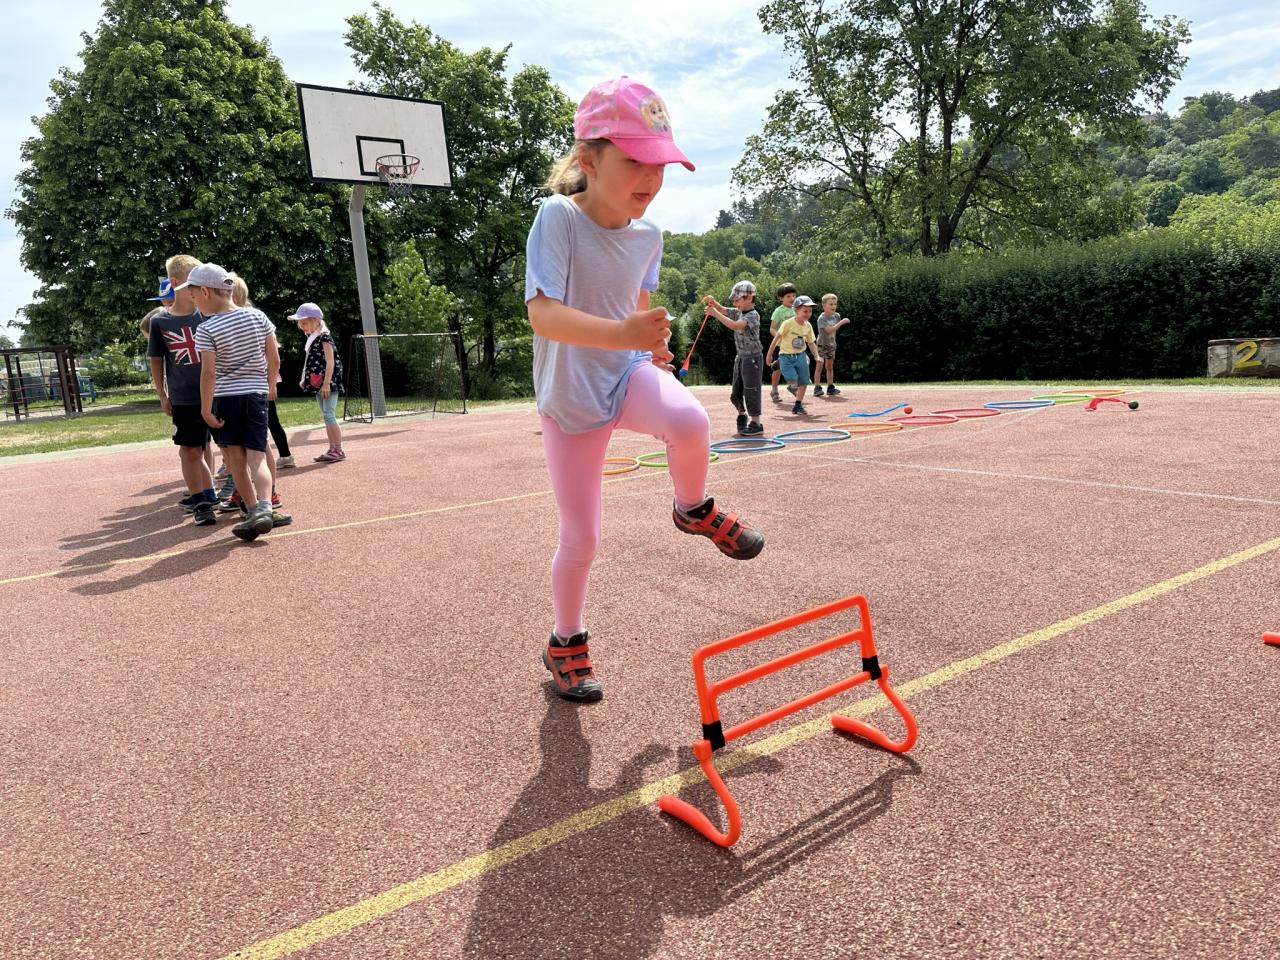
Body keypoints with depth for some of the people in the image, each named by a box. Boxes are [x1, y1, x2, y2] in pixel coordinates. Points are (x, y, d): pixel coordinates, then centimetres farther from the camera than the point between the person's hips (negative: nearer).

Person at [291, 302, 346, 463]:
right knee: (326, 416, 10)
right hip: (318, 383, 9)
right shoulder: (311, 338, 14)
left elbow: (330, 361, -16)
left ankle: (338, 449, -8)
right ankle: (332, 449, 15)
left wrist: (327, 383, -20)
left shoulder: (324, 336, -11)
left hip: (328, 382, -9)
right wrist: (305, 380, 16)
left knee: (329, 415, -12)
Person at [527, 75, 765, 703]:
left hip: (629, 375, 3)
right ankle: (565, 643, 28)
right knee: (580, 537, 2)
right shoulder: (558, 217, -21)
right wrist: (620, 333, -47)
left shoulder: (647, 236, -3)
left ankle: (693, 509, 0)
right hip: (569, 399, -3)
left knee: (690, 421, -33)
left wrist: (649, 344, 8)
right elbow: (542, 314, -35)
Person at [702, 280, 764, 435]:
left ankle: (756, 423, 0)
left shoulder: (753, 315, -17)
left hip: (753, 357, -8)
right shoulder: (738, 312, 8)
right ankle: (742, 415, 37)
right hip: (740, 357, 8)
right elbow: (723, 310, 15)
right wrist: (713, 302, -7)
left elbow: (734, 325, -30)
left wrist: (715, 313, -28)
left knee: (751, 391, -6)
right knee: (735, 394, 15)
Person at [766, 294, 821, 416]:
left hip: (800, 356, 5)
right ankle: (791, 387, 18)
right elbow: (777, 338, -9)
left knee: (803, 382, 5)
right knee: (793, 382, -18)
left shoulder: (808, 326, 3)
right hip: (786, 356, -5)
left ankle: (798, 405, 19)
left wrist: (816, 356, -3)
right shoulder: (788, 323, -14)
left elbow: (811, 343, 11)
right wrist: (769, 354, -6)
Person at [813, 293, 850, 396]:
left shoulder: (836, 316, 4)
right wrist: (841, 322, -29)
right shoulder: (821, 318, -17)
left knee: (830, 367, 10)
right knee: (819, 366, -7)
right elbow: (829, 330, -29)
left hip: (831, 345, 6)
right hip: (822, 345, -6)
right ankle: (817, 388, -7)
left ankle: (830, 388, 15)